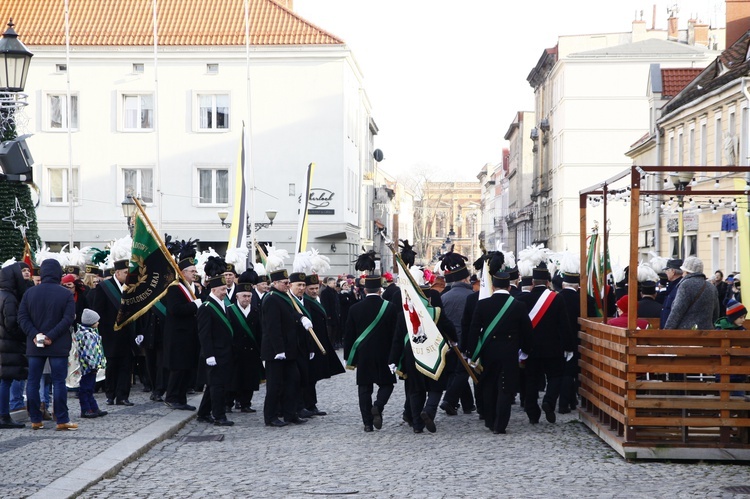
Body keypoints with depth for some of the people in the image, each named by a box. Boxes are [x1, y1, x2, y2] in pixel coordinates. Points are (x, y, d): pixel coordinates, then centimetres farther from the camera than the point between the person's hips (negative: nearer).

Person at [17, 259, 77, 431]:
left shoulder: (29, 293, 4)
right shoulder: (66, 294, -5)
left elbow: (22, 317, -2)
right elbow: (68, 319, -14)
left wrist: (34, 335, -8)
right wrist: (51, 336, -14)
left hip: (34, 345, 2)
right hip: (59, 346, -2)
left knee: (33, 381, 8)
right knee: (59, 382, 0)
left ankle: (35, 420, 10)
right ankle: (62, 420, -1)